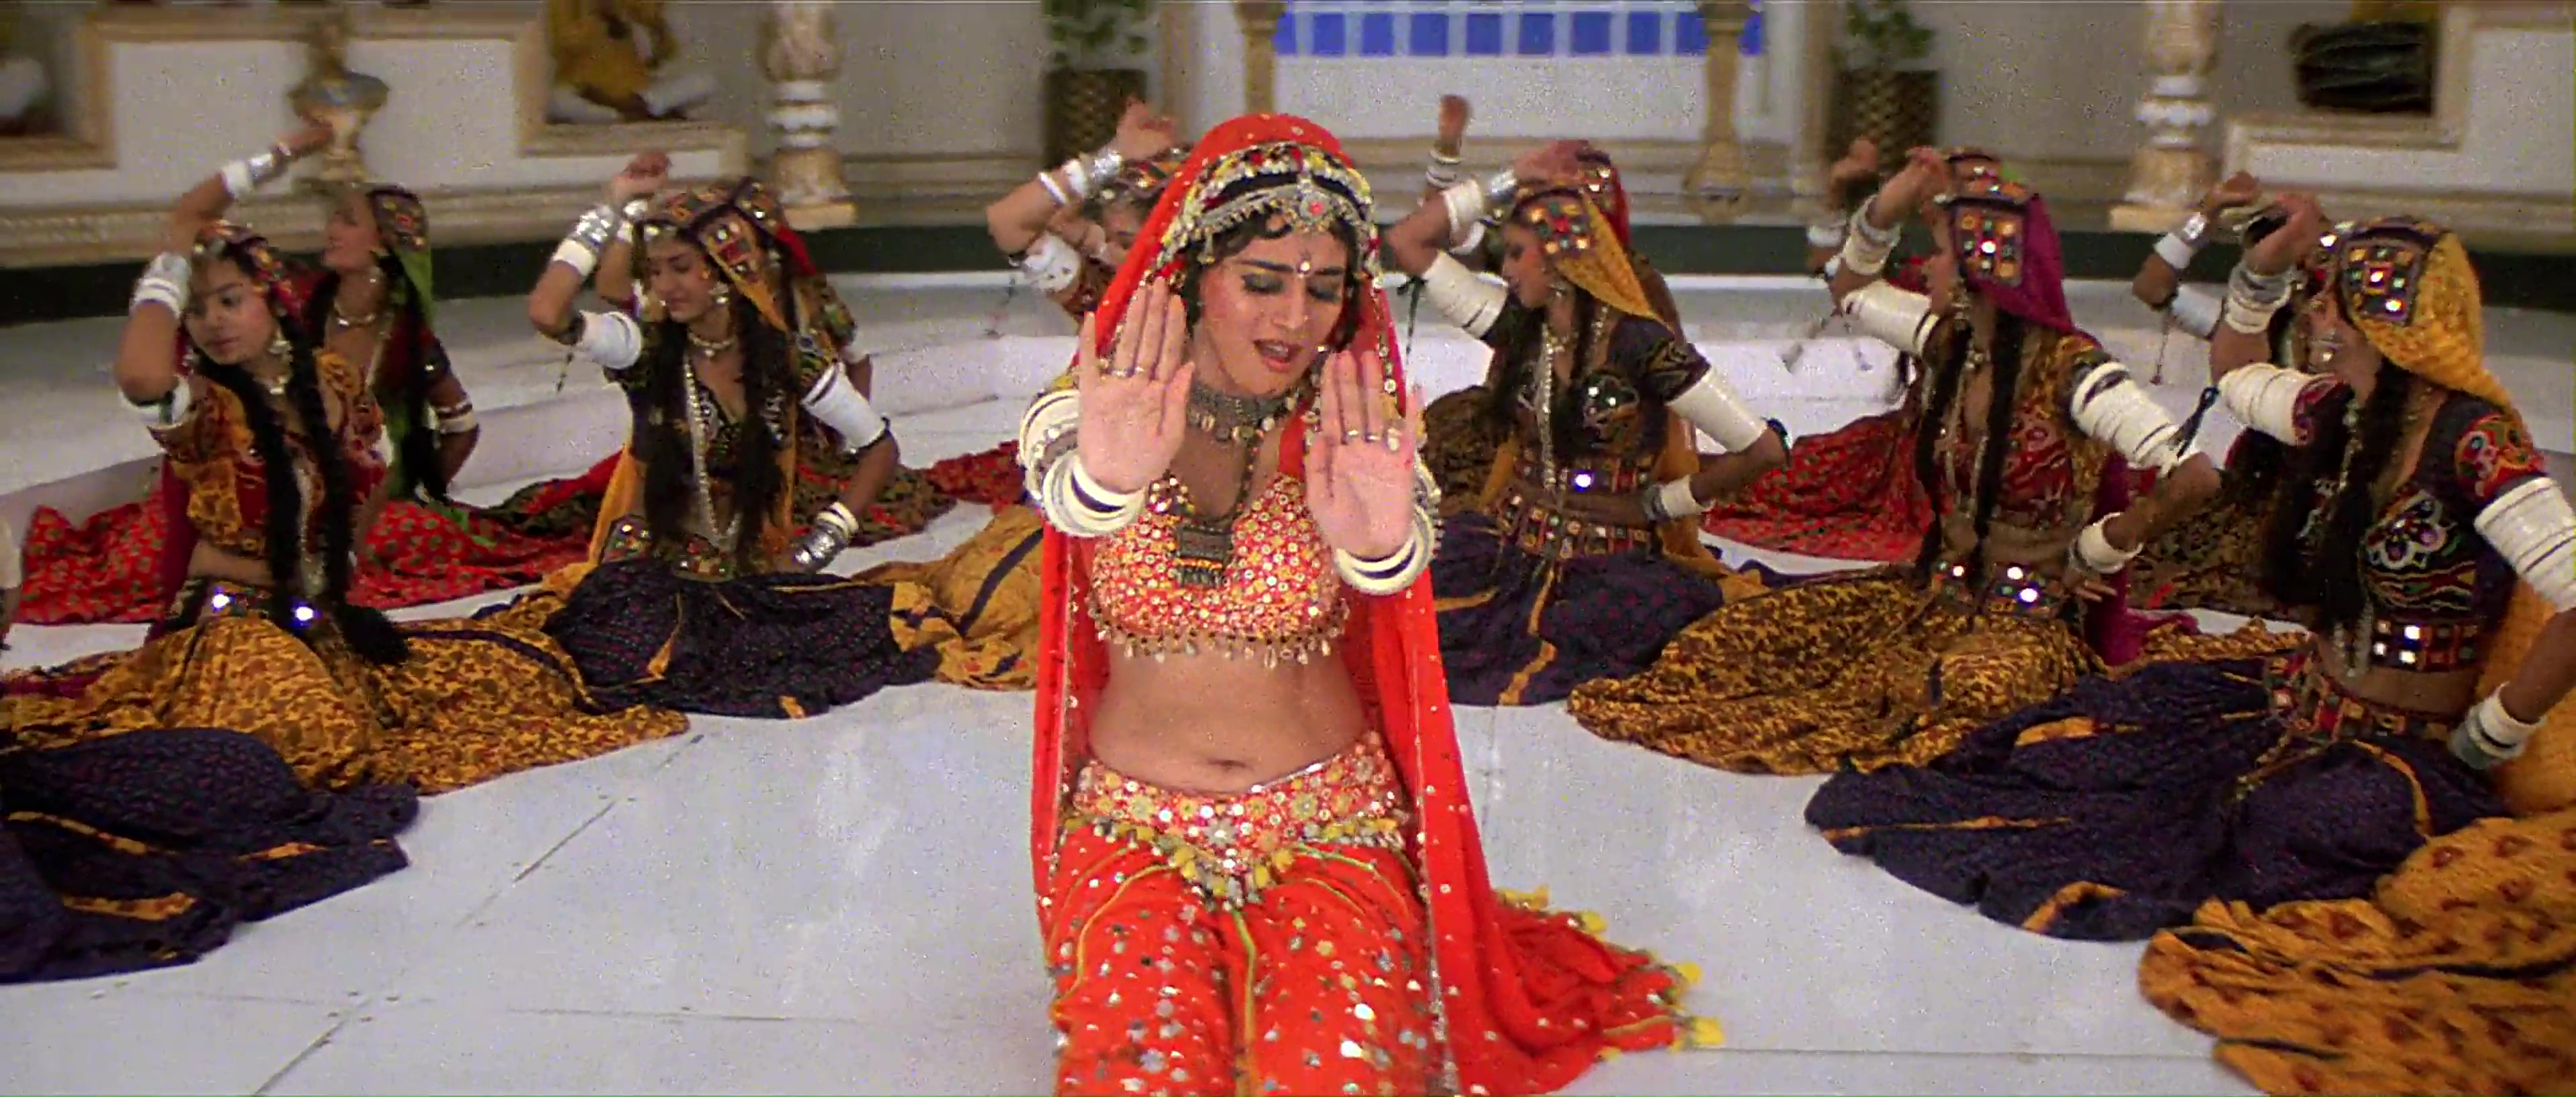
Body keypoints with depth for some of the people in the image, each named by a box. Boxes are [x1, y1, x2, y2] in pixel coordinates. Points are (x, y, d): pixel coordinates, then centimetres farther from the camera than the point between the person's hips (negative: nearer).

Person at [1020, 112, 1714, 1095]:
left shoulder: (1356, 427, -4)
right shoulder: (1087, 412, -6)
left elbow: (1396, 568, -25)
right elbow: (1065, 496, -29)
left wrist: (1381, 541, -50)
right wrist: (1107, 477, -54)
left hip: (1330, 826, 1)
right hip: (1133, 829, 0)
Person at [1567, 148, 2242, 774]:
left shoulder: (2072, 371, -19)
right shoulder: (1950, 342, 3)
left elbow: (2194, 478, -29)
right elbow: (1852, 290, 21)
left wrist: (2094, 554, -16)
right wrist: (1891, 204, 4)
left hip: (2030, 621, -5)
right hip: (1932, 593, 5)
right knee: (1730, 636, -12)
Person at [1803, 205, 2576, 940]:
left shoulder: (2471, 439, -24)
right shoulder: (2339, 409, 1)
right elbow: (2234, 375, 24)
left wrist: (2485, 742, -19)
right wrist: (2267, 265, 7)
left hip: (2397, 755, -7)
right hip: (2296, 702, 7)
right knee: (2066, 739, -4)